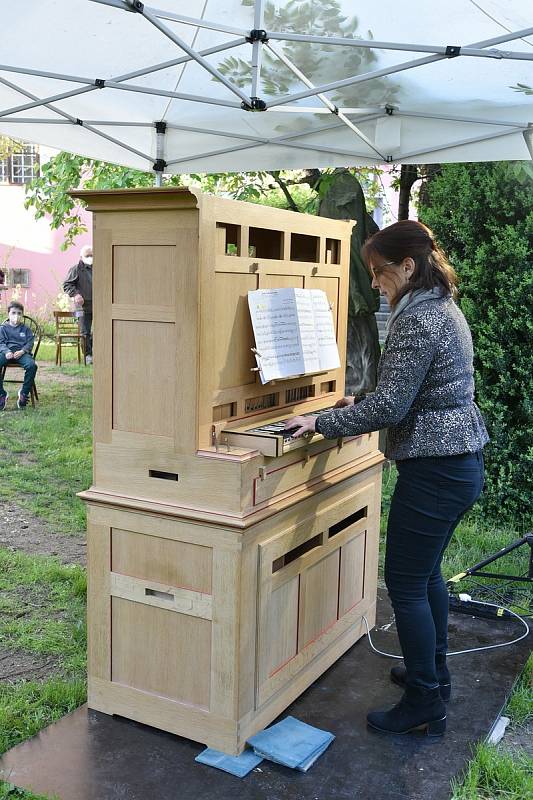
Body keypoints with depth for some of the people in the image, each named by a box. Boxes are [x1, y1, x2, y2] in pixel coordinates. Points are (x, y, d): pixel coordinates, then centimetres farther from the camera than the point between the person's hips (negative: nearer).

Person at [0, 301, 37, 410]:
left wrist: (22, 351, -13)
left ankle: (24, 392, -14)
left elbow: (30, 343, 8)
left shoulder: (25, 329, 17)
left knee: (32, 365, -33)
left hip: (21, 352, 0)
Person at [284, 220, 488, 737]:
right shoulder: (443, 308, 12)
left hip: (434, 471, -10)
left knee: (405, 584, 1)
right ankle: (433, 672, 38)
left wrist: (323, 424, -13)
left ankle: (424, 705, 13)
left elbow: (389, 406, -22)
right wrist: (360, 408, 19)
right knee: (426, 572, 22)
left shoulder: (417, 320, -20)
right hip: (461, 462, 10)